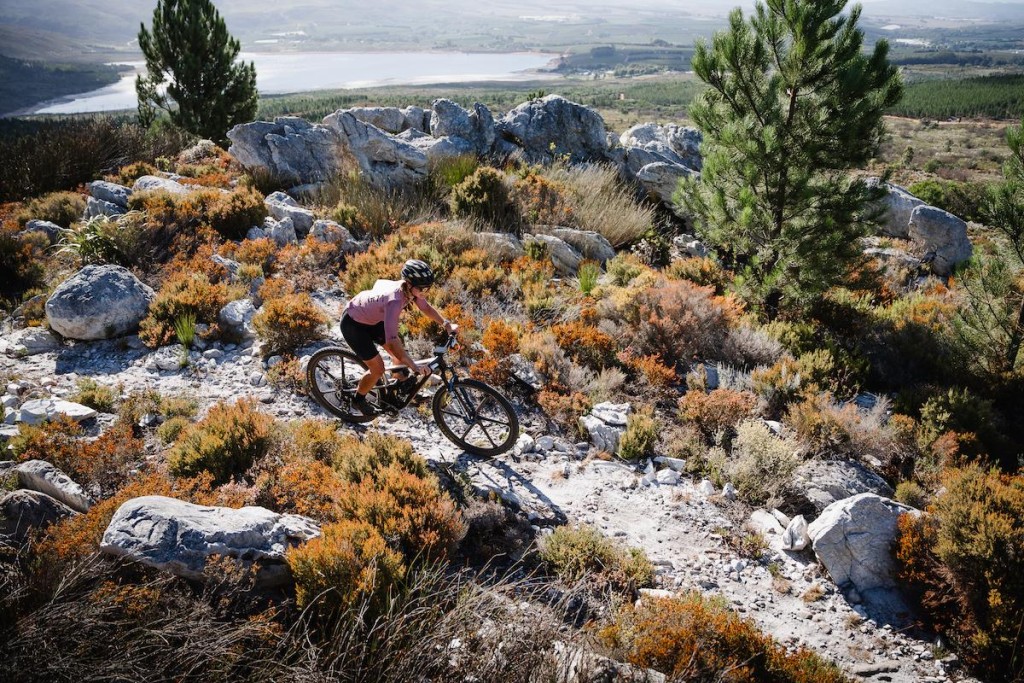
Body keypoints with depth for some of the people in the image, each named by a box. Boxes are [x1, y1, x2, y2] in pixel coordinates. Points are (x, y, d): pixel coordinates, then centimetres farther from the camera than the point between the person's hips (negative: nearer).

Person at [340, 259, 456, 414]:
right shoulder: (394, 301, -41)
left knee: (401, 353, 8)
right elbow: (392, 341, -48)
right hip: (353, 324, -8)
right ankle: (358, 400, 22)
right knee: (378, 369, -5)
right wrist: (415, 367, -52)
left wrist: (446, 324, -8)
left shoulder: (410, 289, -18)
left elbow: (426, 308, 3)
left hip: (371, 318, 8)